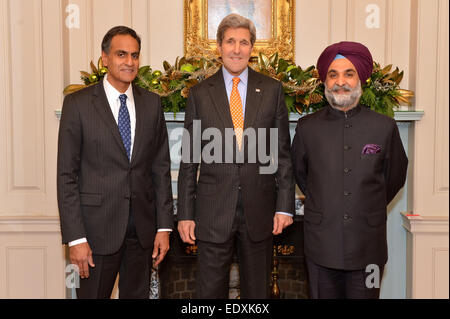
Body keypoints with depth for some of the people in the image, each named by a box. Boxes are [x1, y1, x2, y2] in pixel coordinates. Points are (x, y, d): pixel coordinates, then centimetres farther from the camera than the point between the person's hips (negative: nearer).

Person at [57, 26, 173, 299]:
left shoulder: (152, 103, 6)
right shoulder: (78, 104, -4)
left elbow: (161, 167, 7)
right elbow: (66, 175, -6)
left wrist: (164, 226, 3)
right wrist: (75, 238, -11)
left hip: (143, 228, 3)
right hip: (98, 227, -3)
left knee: (137, 294, 14)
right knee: (93, 293, 7)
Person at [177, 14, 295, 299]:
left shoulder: (272, 90, 4)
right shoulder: (200, 94, 3)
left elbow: (283, 152, 3)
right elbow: (189, 160, 3)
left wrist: (285, 205, -2)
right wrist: (185, 213, 0)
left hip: (260, 208, 1)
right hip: (213, 209, 0)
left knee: (258, 290, 14)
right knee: (210, 290, 9)